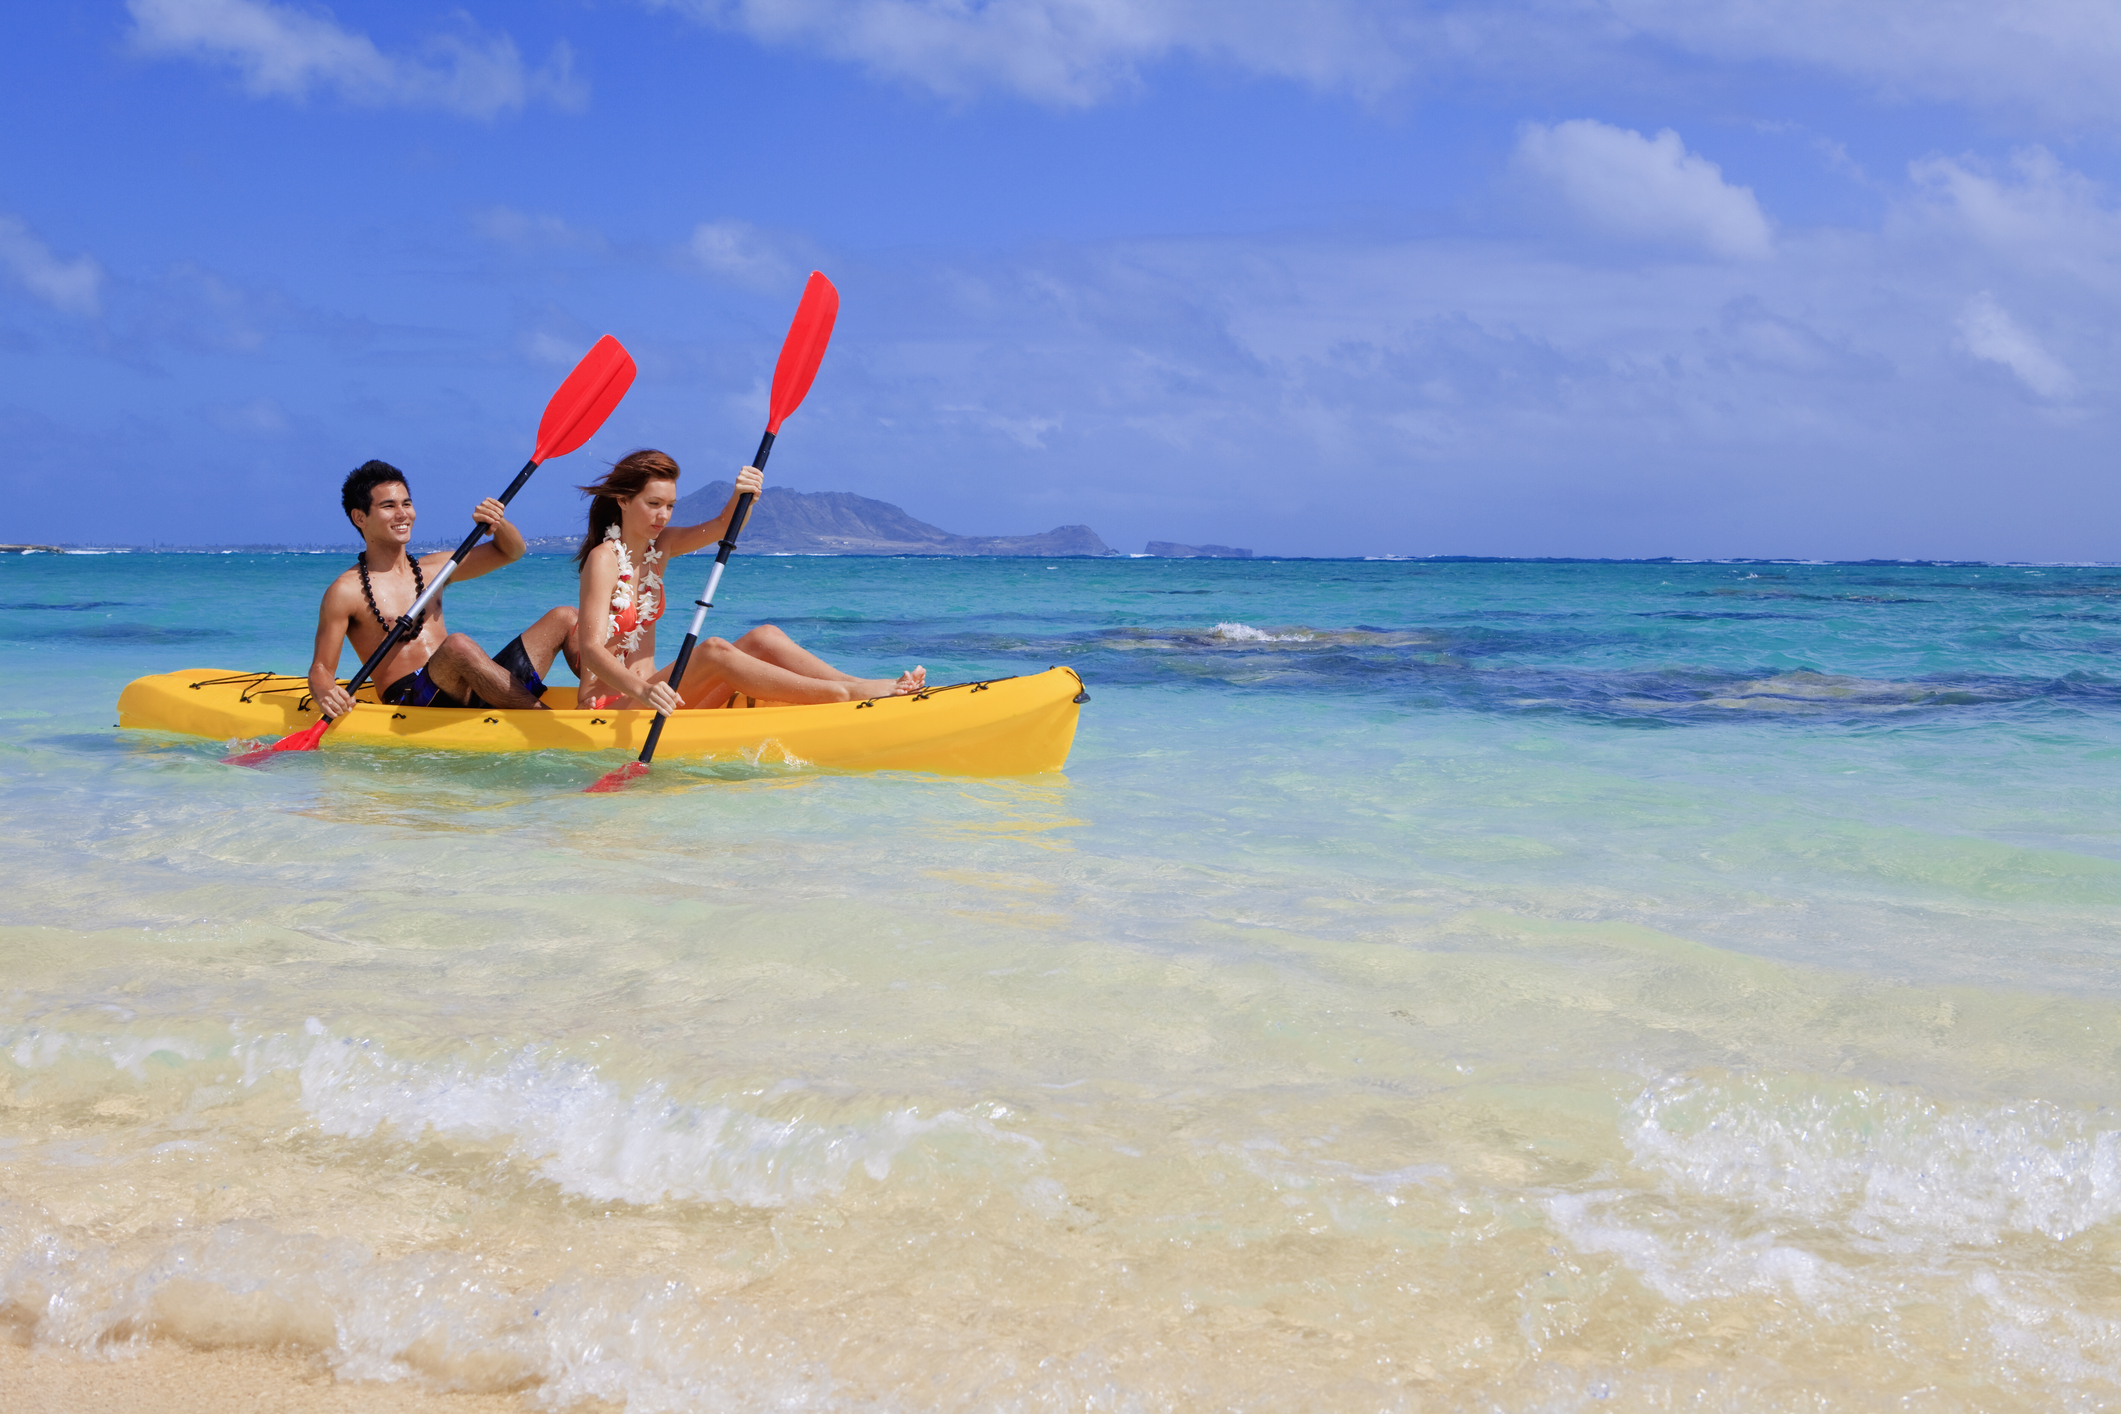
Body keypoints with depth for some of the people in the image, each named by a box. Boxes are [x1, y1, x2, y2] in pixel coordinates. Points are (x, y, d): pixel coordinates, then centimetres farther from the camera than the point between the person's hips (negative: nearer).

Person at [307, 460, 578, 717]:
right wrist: (325, 693, -24)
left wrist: (499, 525, 1)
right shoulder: (345, 592, 3)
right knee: (458, 645, -38)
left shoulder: (433, 569, 20)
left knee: (564, 618, 0)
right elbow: (321, 668, 0)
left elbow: (510, 552, 24)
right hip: (409, 702, -7)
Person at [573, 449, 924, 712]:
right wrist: (641, 689, -44)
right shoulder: (604, 559, -13)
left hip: (645, 694, 8)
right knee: (713, 651, -30)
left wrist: (741, 496, -23)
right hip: (609, 706, -8)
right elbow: (592, 650, -25)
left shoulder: (657, 547, 11)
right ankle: (842, 693, -37)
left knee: (762, 638, -8)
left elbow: (722, 526, 1)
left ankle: (859, 686, -22)